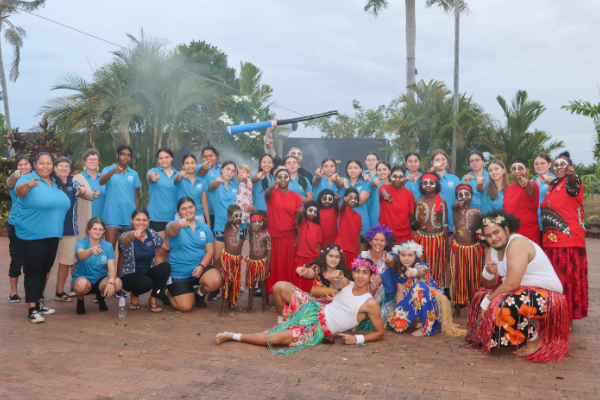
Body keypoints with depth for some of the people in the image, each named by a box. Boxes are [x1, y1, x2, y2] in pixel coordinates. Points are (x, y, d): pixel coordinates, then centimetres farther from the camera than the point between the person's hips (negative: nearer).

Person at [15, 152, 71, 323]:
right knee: (33, 271, -3)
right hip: (32, 236, -6)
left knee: (44, 270, 15)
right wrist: (28, 185, -50)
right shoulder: (28, 179, -8)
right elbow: (19, 192, -29)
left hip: (53, 235, 7)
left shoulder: (56, 183, 12)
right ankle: (32, 309, 2)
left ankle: (38, 302, 28)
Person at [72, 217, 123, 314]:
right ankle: (80, 300, 0)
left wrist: (111, 281, -33)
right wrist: (91, 250, -58)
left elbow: (112, 268, -11)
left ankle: (101, 297, 7)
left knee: (117, 283, -30)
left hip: (100, 280, 2)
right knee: (82, 284, -39)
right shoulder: (81, 243, -10)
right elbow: (80, 256, -35)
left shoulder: (108, 246, -2)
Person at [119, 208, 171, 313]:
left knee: (166, 266, -27)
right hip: (130, 276, -4)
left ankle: (153, 300, -8)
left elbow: (168, 247, 5)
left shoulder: (152, 234, -2)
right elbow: (126, 239, -42)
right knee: (146, 283, -37)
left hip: (148, 272, 4)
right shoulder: (126, 236, -14)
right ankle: (134, 295, 2)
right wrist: (134, 234, -62)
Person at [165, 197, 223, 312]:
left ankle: (200, 294, 7)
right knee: (185, 307, -13)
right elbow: (171, 230, -30)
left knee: (216, 281, -29)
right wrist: (180, 224, -55)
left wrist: (201, 266, -16)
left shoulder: (204, 228, 6)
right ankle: (169, 293, 22)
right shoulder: (174, 225, -4)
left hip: (199, 268, 3)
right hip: (178, 273, -2)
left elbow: (210, 251, 2)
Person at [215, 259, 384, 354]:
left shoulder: (370, 304, -13)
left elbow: (379, 333, -10)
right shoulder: (347, 284, 2)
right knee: (281, 286, -12)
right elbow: (337, 284, -17)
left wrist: (358, 338, -22)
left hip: (319, 330, -5)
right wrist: (336, 277, -40)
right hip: (315, 310, 5)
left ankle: (232, 336, -3)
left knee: (274, 338, -23)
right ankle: (282, 321, 15)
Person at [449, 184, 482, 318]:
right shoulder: (455, 208, -1)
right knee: (458, 277, 6)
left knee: (474, 277, 6)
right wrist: (460, 203, -40)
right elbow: (455, 205, -24)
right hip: (458, 248, 0)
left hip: (474, 248, 1)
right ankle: (458, 306, 16)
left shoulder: (477, 211, 1)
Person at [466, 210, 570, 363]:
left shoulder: (517, 243, -21)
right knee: (481, 296, 4)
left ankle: (535, 339, -8)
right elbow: (488, 286, 7)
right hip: (524, 292, 9)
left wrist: (488, 301, -17)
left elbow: (512, 284, -27)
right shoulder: (491, 251, 7)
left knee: (503, 306, -31)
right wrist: (487, 273, -15)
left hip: (546, 297, -9)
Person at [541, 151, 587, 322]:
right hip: (550, 241, 7)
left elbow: (573, 184, -34)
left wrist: (571, 174, -57)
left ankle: (568, 317, 8)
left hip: (570, 240, -6)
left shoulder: (573, 182, -7)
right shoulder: (551, 185, 14)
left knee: (568, 280, -1)